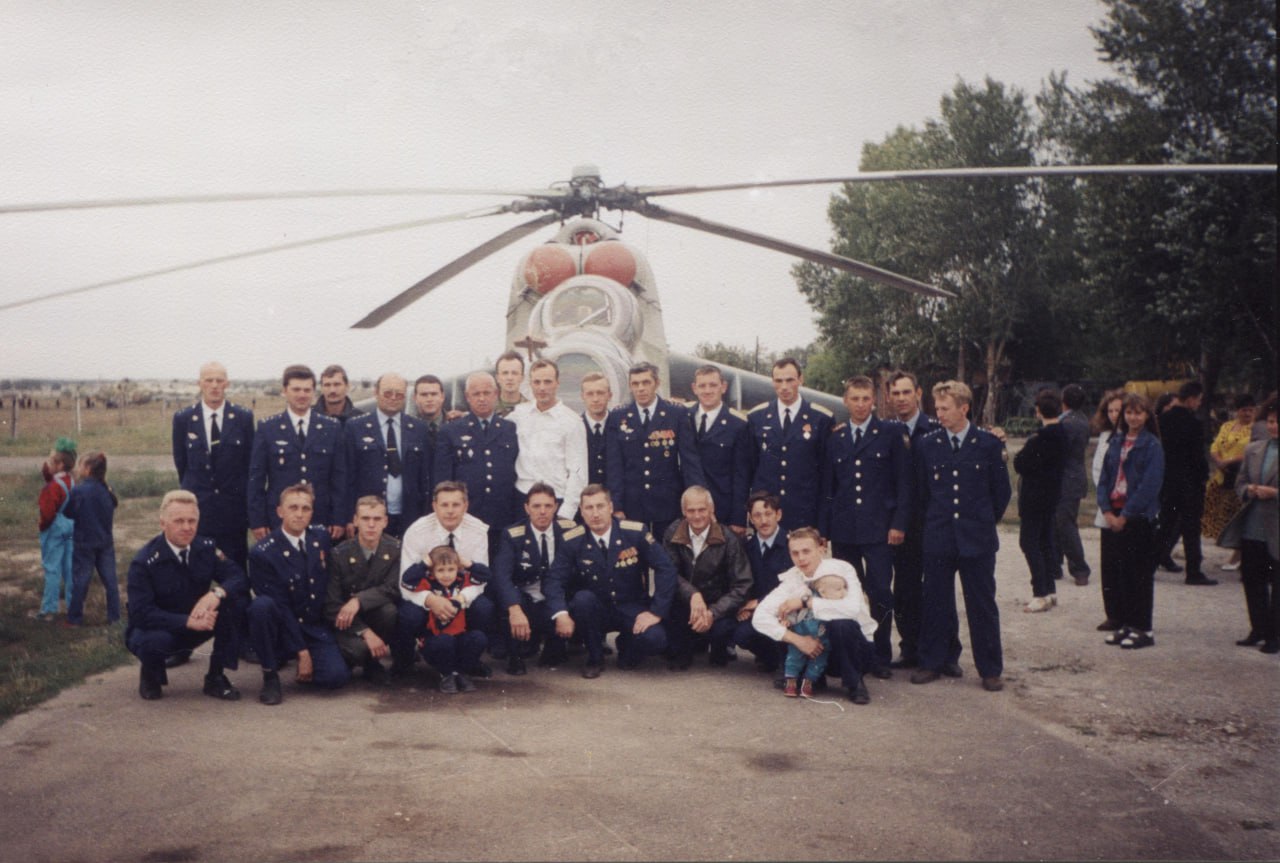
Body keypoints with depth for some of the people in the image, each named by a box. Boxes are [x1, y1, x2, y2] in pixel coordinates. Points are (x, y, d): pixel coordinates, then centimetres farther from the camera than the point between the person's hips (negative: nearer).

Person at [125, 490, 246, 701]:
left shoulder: (206, 548, -7)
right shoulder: (144, 562, -20)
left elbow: (239, 578, -14)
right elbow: (141, 614, -27)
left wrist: (216, 594, -36)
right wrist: (188, 622, -36)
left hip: (198, 625, 4)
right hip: (156, 629, -4)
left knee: (236, 600, -22)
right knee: (155, 641, -40)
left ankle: (216, 677, -9)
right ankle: (151, 674, 1)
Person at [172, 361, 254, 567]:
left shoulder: (244, 417, -1)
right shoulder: (183, 418, 1)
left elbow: (250, 462, 4)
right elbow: (181, 463, 10)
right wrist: (192, 492, 12)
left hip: (233, 509, 0)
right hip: (197, 507, 1)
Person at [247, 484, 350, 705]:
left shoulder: (321, 537, 2)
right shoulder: (263, 553, -13)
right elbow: (280, 606, -16)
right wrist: (301, 652, -18)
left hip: (316, 628, 3)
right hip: (282, 627, -3)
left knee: (337, 677, -22)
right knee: (261, 605, -35)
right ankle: (270, 676, -15)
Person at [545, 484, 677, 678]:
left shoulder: (636, 533, -12)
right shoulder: (572, 541, -10)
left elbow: (666, 569, -11)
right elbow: (554, 580, -14)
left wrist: (656, 611, -18)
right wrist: (561, 614, -32)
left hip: (632, 609, 0)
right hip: (596, 610, 1)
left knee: (654, 639, -28)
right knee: (582, 598, -32)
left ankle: (626, 646, 12)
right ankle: (595, 658, -7)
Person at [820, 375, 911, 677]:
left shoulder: (892, 433, 3)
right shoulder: (835, 438, 13)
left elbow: (904, 482, 0)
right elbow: (827, 488, 13)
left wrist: (899, 524, -8)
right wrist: (823, 530, 8)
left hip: (878, 528, -3)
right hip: (843, 530, 3)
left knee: (880, 594, -3)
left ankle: (880, 657, 8)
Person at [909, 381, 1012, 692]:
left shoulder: (988, 444, -3)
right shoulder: (928, 445, 2)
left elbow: (1001, 491, 5)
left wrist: (984, 523, 10)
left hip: (977, 539, -2)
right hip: (938, 538, 2)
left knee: (982, 605, 5)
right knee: (936, 603, 7)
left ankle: (990, 669, 14)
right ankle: (935, 661, 20)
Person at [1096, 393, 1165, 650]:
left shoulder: (1152, 446, -6)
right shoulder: (1116, 442, 10)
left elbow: (1150, 485, -13)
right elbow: (1104, 478, 9)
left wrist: (1125, 514, -15)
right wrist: (1107, 510, -5)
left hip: (1139, 517, -5)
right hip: (1114, 517, 5)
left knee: (1139, 573, 1)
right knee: (1117, 573, 8)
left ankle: (1142, 629, 8)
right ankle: (1124, 625, 18)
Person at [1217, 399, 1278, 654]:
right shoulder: (1253, 450, 11)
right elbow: (1240, 482, 15)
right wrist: (1249, 490, -6)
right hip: (1252, 528, 5)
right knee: (1252, 580, 12)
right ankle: (1259, 629, 26)